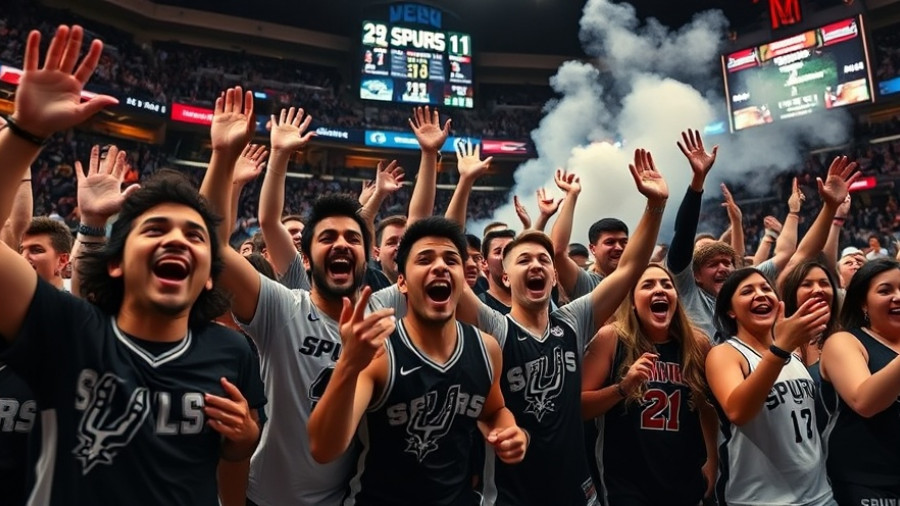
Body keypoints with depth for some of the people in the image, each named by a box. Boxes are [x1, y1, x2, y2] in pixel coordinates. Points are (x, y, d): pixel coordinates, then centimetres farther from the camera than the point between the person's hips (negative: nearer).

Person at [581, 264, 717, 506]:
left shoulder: (697, 343, -3)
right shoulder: (611, 338, -12)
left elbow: (707, 408, 10)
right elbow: (579, 406, -13)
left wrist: (711, 461, 8)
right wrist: (623, 387, -26)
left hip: (686, 481, 4)